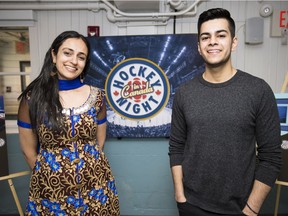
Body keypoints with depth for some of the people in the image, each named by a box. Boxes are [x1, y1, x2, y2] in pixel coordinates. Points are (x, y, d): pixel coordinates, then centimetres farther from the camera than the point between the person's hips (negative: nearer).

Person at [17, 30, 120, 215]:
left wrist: (87, 168, 8)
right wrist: (48, 176, 10)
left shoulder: (96, 96, -5)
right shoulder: (33, 98, -9)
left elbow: (99, 142, 5)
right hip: (51, 189, -1)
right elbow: (28, 149, 1)